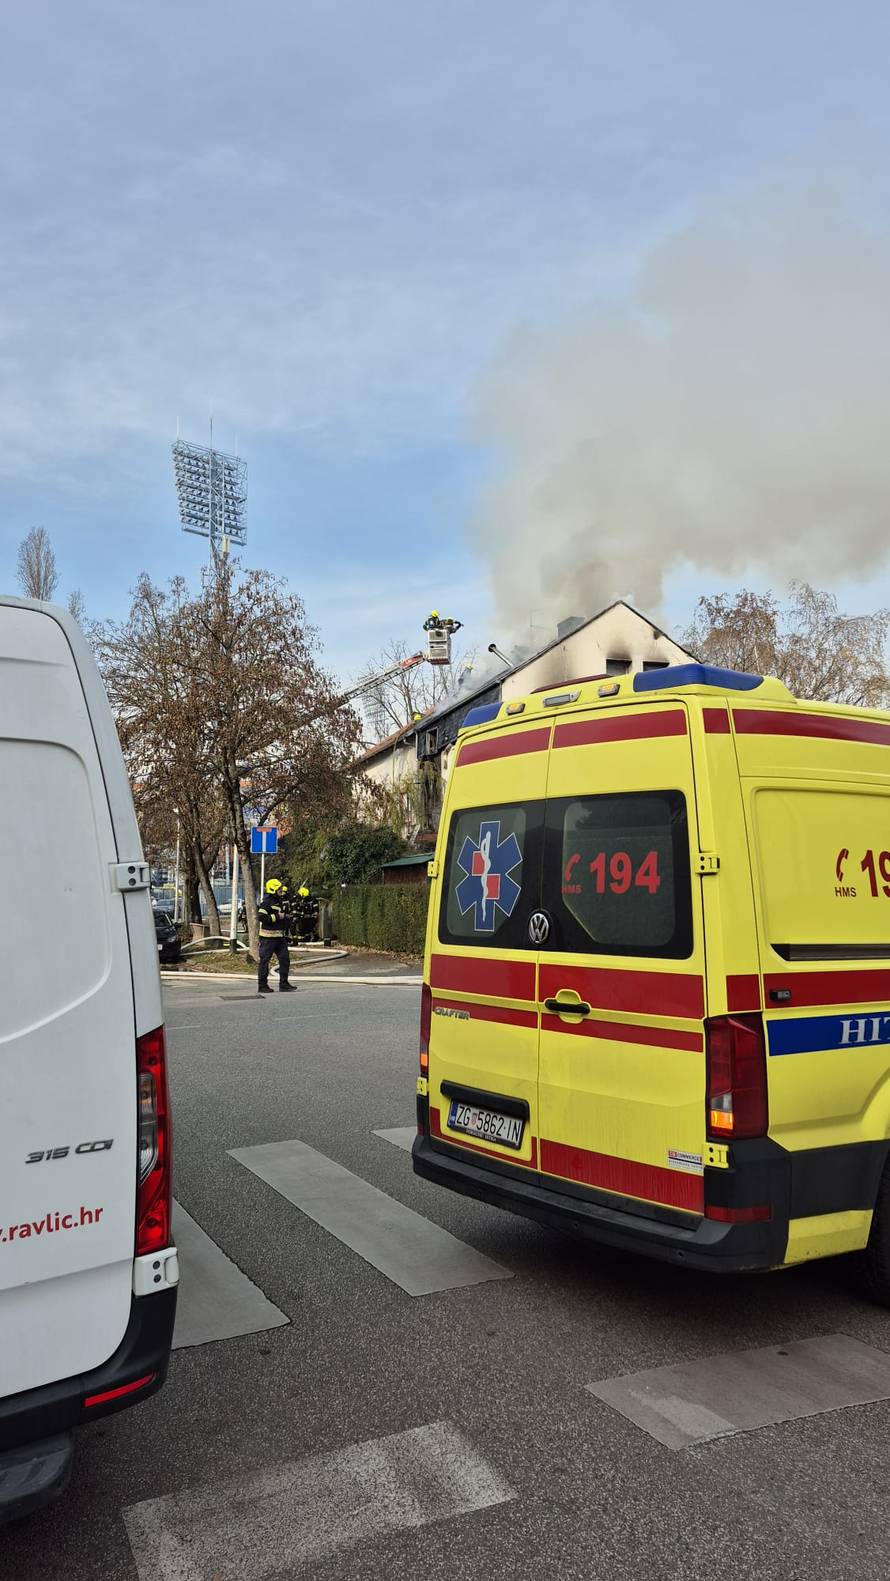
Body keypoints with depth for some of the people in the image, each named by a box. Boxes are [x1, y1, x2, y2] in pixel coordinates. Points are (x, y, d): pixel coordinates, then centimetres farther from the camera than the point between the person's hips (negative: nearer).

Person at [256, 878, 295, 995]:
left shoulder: (281, 901, 16)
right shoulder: (266, 902, -12)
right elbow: (261, 917, -23)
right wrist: (277, 917, -19)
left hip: (280, 936, 9)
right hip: (268, 937, -9)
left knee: (285, 959, 6)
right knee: (264, 960, -1)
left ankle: (284, 984, 13)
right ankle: (262, 986, 5)